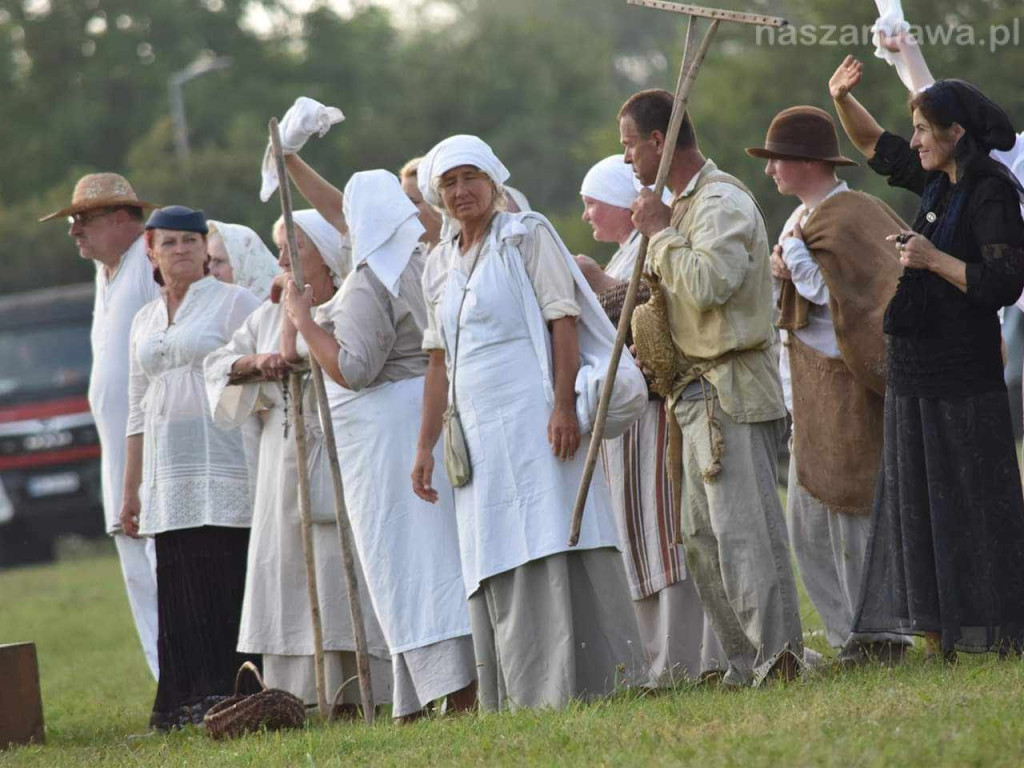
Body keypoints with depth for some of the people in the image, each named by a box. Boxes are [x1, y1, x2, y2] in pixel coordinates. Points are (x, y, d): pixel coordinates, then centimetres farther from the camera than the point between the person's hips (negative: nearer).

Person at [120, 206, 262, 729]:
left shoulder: (234, 302, 2)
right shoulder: (145, 322, 19)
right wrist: (131, 488, 18)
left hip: (225, 465, -5)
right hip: (169, 473, 5)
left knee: (224, 582, -9)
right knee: (180, 585, 1)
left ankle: (229, 695, -7)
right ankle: (186, 702, 3)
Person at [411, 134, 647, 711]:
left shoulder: (527, 236, 0)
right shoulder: (440, 264, 18)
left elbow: (563, 322, -9)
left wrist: (564, 406, -20)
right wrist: (426, 446, 15)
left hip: (533, 416, -6)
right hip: (478, 434, 6)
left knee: (552, 547, -11)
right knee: (497, 565, 4)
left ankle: (592, 680, -10)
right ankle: (519, 699, 5)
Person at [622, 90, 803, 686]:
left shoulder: (722, 202, -13)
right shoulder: (684, 203, 19)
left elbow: (707, 284, -27)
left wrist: (660, 233, -15)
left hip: (734, 391, -11)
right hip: (699, 392, 11)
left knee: (744, 530, -15)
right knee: (704, 537, 12)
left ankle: (777, 656, -18)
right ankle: (747, 663, 15)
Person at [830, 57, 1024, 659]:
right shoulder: (941, 182, 11)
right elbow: (877, 146, 26)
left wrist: (933, 259, -18)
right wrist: (843, 99, 10)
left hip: (962, 380, -9)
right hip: (917, 376, 9)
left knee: (973, 509, -5)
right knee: (918, 507, 8)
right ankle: (939, 641, 12)